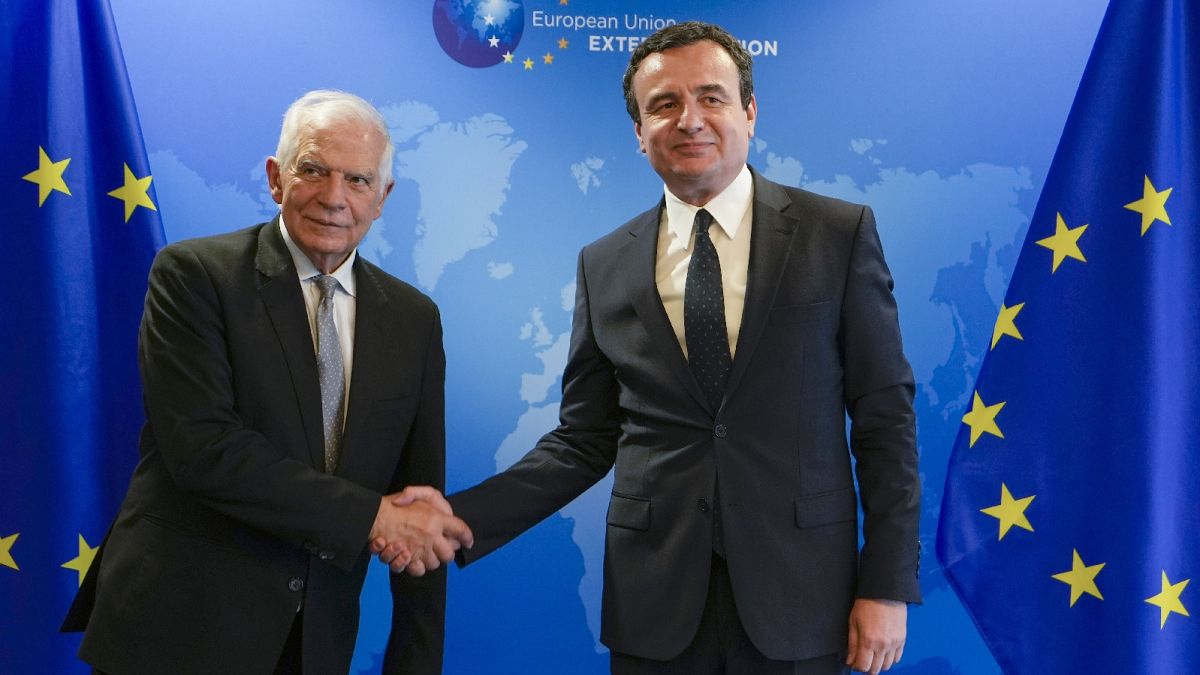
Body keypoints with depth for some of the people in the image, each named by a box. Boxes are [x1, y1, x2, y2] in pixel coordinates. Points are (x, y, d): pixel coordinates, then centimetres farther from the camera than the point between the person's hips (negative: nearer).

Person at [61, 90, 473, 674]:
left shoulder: (414, 320, 4)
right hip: (178, 627, -4)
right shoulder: (193, 274, -8)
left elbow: (423, 507, 5)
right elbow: (201, 447, -20)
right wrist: (371, 516, -19)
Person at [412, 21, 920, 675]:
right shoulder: (604, 266, 4)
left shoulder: (840, 233, -2)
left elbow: (884, 417, -1)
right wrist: (457, 518, -6)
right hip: (655, 604, 2)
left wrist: (888, 585, -5)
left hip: (798, 596, -1)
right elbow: (583, 440, 6)